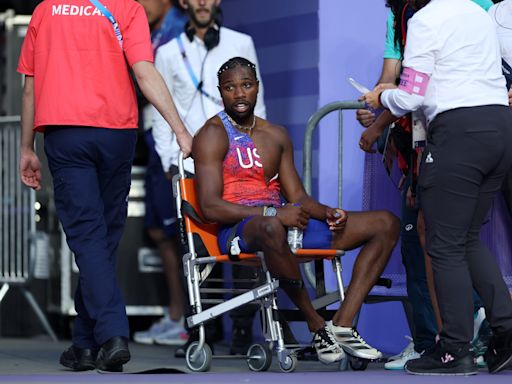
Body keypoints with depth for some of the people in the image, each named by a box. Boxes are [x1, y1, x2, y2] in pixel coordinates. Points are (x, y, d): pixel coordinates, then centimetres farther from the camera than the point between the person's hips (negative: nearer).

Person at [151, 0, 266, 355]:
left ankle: (242, 327, -5)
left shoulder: (241, 44, 13)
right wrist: (170, 160, 3)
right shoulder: (169, 53, 13)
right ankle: (205, 325, 5)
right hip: (191, 165, 1)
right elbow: (161, 113, 13)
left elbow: (255, 103, 12)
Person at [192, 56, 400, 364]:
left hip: (281, 222, 8)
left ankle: (343, 325, -16)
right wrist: (273, 213, -22)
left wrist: (328, 213, -4)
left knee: (386, 224, -1)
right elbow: (210, 206, -13)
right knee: (271, 228, -47)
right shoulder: (214, 135, 0)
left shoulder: (276, 135, 22)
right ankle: (317, 327, -27)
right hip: (238, 230, -7)